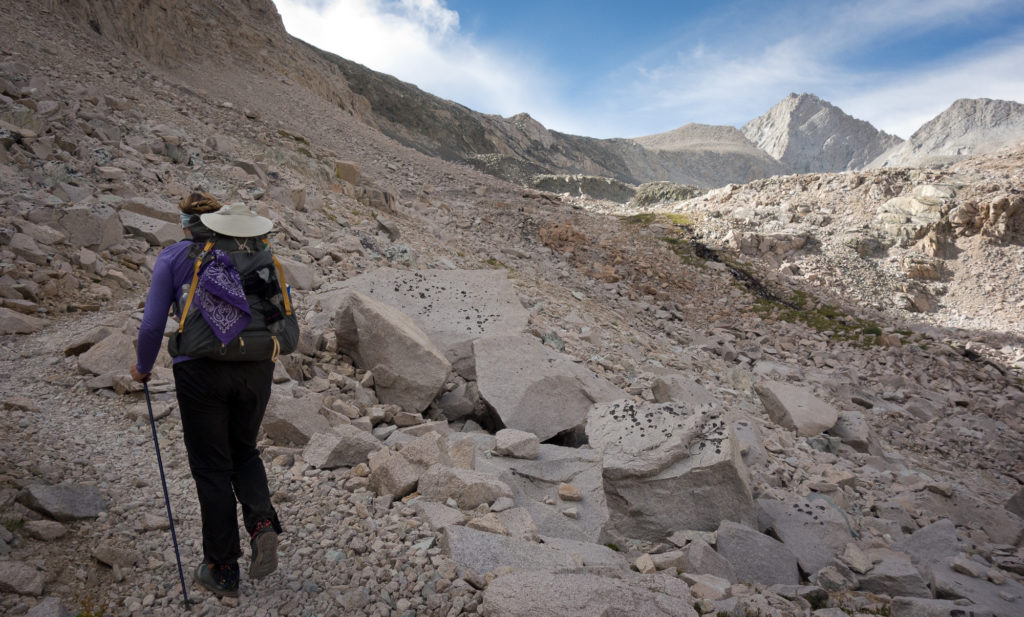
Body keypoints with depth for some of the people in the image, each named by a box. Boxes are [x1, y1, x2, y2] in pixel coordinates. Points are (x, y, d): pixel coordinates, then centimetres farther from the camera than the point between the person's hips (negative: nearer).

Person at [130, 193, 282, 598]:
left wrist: (143, 367, 19)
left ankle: (223, 571, 20)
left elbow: (152, 325, 1)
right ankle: (262, 523, -1)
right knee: (243, 450, 24)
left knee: (211, 468, 11)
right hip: (255, 369, 3)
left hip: (200, 371, -2)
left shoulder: (173, 257, 2)